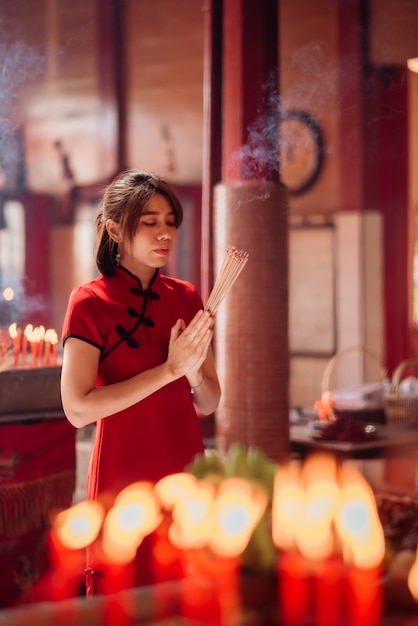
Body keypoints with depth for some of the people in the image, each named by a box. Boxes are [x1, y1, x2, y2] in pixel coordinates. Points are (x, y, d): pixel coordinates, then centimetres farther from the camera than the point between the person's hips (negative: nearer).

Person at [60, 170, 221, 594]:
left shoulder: (186, 298, 7)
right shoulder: (91, 302, -8)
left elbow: (209, 404, 9)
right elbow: (78, 409, -18)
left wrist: (194, 372, -13)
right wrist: (169, 370, -18)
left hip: (185, 476, 5)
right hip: (124, 481, -5)